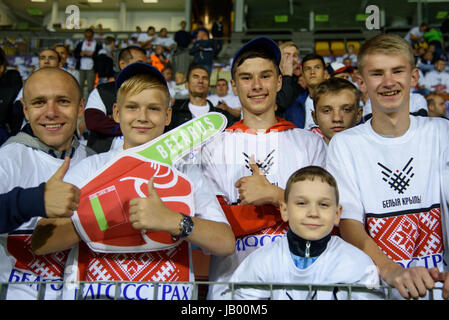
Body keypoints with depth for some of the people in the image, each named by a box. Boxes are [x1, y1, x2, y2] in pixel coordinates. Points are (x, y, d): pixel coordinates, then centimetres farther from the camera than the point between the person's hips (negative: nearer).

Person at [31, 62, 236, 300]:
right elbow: (38, 242, -2)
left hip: (167, 294, 0)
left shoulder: (187, 173, 9)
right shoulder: (92, 167, 8)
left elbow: (226, 243, -4)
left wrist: (171, 221, -18)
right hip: (94, 292, 1)